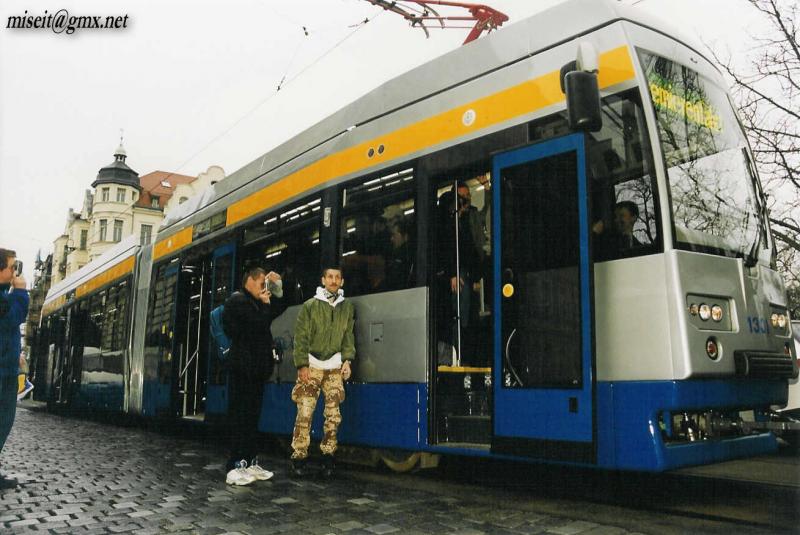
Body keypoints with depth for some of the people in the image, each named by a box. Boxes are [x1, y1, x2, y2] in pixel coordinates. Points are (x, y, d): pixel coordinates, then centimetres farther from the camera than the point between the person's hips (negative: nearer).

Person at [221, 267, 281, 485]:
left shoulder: (253, 303, 21)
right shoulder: (237, 301, -8)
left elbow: (278, 310, 25)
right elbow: (261, 324, -17)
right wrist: (265, 303, -3)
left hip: (256, 369, 9)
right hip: (242, 369, -9)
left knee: (252, 417, 9)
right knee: (240, 417, -8)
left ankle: (251, 463, 13)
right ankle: (235, 467, -6)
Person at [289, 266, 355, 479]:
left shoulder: (347, 307, 12)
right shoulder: (310, 305, 4)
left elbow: (349, 336, 12)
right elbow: (301, 337, 0)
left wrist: (347, 360, -2)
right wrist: (302, 365, -7)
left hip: (335, 367, 2)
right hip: (311, 366, -2)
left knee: (333, 415, 0)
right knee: (305, 413, -8)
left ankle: (328, 456, 12)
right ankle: (299, 457, 1)